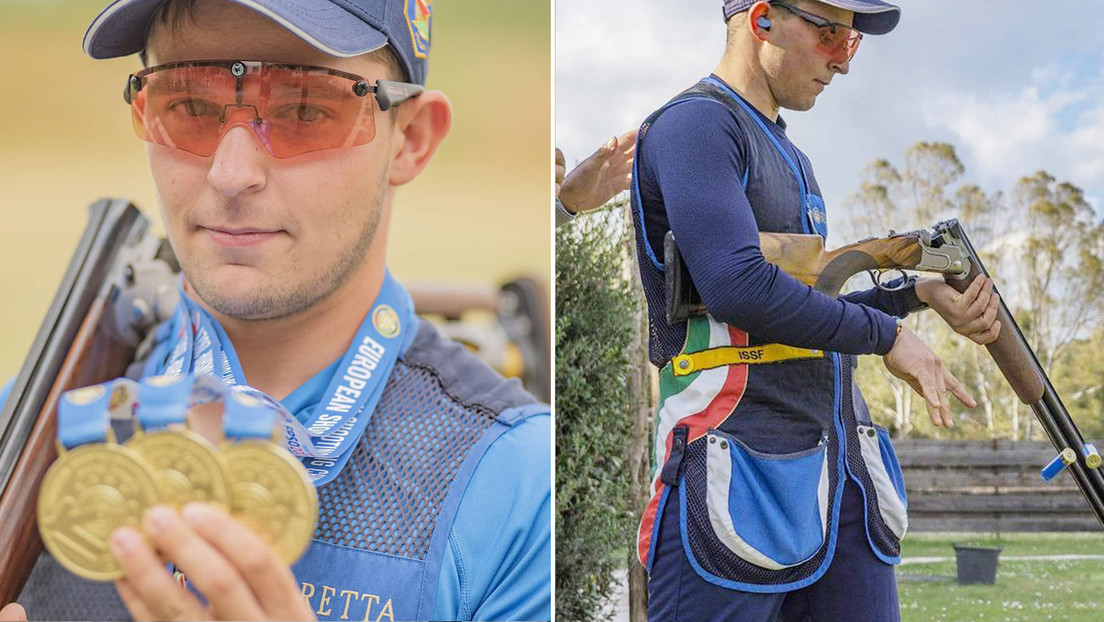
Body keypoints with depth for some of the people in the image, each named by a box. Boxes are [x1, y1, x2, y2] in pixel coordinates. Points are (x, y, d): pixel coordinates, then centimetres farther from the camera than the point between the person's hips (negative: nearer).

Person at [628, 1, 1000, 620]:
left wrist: (917, 292, 10)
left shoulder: (788, 155, 22)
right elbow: (739, 286, -21)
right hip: (742, 474, -9)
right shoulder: (695, 124, -8)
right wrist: (887, 334, -10)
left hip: (844, 470, 9)